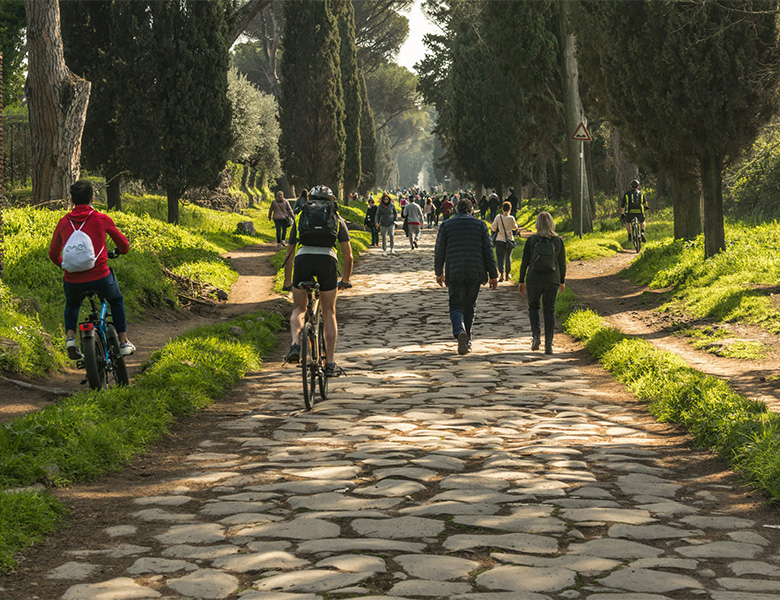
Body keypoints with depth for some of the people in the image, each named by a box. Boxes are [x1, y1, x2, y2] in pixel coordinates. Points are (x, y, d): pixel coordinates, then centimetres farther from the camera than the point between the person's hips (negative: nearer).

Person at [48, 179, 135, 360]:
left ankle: (70, 337, 13)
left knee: (72, 305, 35)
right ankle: (124, 342, 29)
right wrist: (117, 251, 37)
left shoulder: (63, 223, 9)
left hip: (73, 281, 2)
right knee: (117, 301, 31)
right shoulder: (102, 219, 3)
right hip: (100, 278, -2)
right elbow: (124, 246, 14)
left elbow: (53, 254, 20)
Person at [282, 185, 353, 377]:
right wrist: (345, 280, 38)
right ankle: (330, 363, 10)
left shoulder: (300, 218, 29)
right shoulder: (337, 219, 25)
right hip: (327, 260, -1)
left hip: (302, 260, 1)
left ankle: (296, 344, -9)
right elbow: (348, 255, 23)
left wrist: (287, 282, 42)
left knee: (299, 309, 19)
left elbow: (289, 256, 31)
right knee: (329, 313, 13)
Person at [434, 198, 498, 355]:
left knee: (456, 307, 1)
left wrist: (439, 273, 18)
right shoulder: (480, 224, 5)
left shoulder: (446, 225, 4)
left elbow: (439, 252, 5)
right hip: (475, 272, 1)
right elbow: (488, 251, 2)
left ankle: (460, 332, -28)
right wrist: (493, 275, 5)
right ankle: (467, 341, 18)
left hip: (454, 273, -1)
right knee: (470, 307, 15)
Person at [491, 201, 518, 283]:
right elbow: (515, 228, 10)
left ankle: (501, 273, -23)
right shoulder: (511, 218, -5)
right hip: (509, 240, 2)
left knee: (500, 257, -4)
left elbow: (493, 228, -6)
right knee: (508, 257, 17)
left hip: (500, 240, -2)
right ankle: (508, 274, 28)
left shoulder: (498, 218, -8)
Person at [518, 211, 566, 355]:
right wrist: (562, 281, 16)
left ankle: (536, 334, -1)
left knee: (533, 306, 19)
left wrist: (521, 281, 5)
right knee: (549, 311, 8)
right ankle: (548, 344, 1)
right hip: (552, 281, 1)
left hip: (534, 279, -1)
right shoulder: (558, 241, -3)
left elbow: (524, 262, -3)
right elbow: (562, 263, 3)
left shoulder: (531, 240, -6)